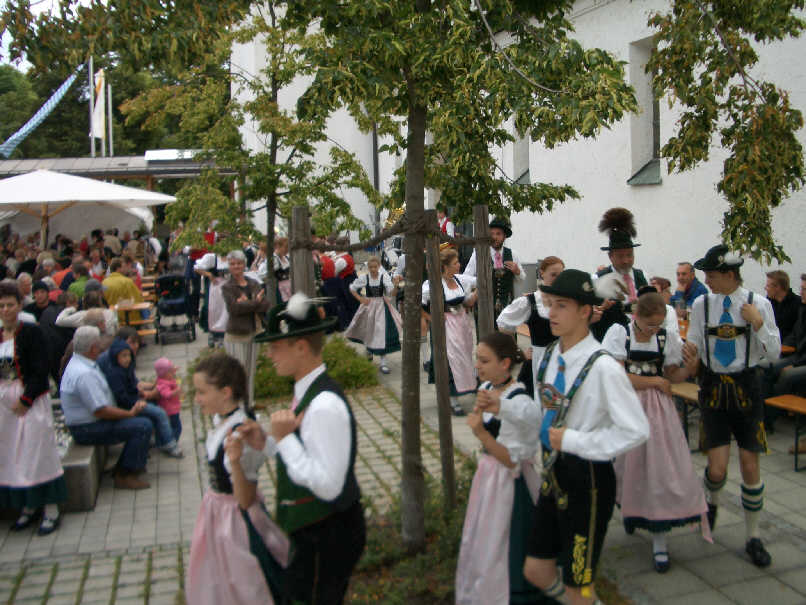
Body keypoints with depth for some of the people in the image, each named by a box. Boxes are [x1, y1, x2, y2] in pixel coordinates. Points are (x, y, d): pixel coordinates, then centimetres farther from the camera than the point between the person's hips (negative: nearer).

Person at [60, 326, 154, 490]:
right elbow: (101, 411, -27)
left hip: (89, 420, 11)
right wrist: (131, 413, -14)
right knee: (144, 426, -19)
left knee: (139, 420, 15)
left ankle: (124, 465, 20)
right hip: (88, 430, -11)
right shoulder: (85, 374, -27)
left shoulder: (76, 362, 8)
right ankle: (125, 476, -8)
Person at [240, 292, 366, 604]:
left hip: (326, 538, -9)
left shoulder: (325, 406, -29)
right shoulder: (306, 392, 2)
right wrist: (267, 444, -3)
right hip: (310, 531, 9)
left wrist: (284, 438, -27)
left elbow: (328, 485, -30)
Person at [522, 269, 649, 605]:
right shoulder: (549, 355, 2)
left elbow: (636, 430, -22)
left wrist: (574, 441, -19)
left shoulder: (602, 367, -22)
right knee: (536, 571, 16)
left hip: (587, 479, -7)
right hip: (553, 473, 8)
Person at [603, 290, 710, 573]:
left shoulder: (668, 338, 2)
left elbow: (672, 375, 6)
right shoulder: (619, 333, -6)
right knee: (626, 464, 8)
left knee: (661, 467, -2)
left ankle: (659, 540, 8)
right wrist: (655, 381, -8)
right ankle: (629, 509, 39)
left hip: (657, 410, 2)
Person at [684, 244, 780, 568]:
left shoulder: (758, 304, -5)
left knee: (750, 465, 3)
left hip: (746, 386, -1)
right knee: (717, 469, -3)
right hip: (713, 386, 1)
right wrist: (691, 358, -16)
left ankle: (753, 537, 22)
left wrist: (758, 323, -17)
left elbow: (773, 353, -3)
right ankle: (712, 501, 33)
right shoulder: (701, 304, 0)